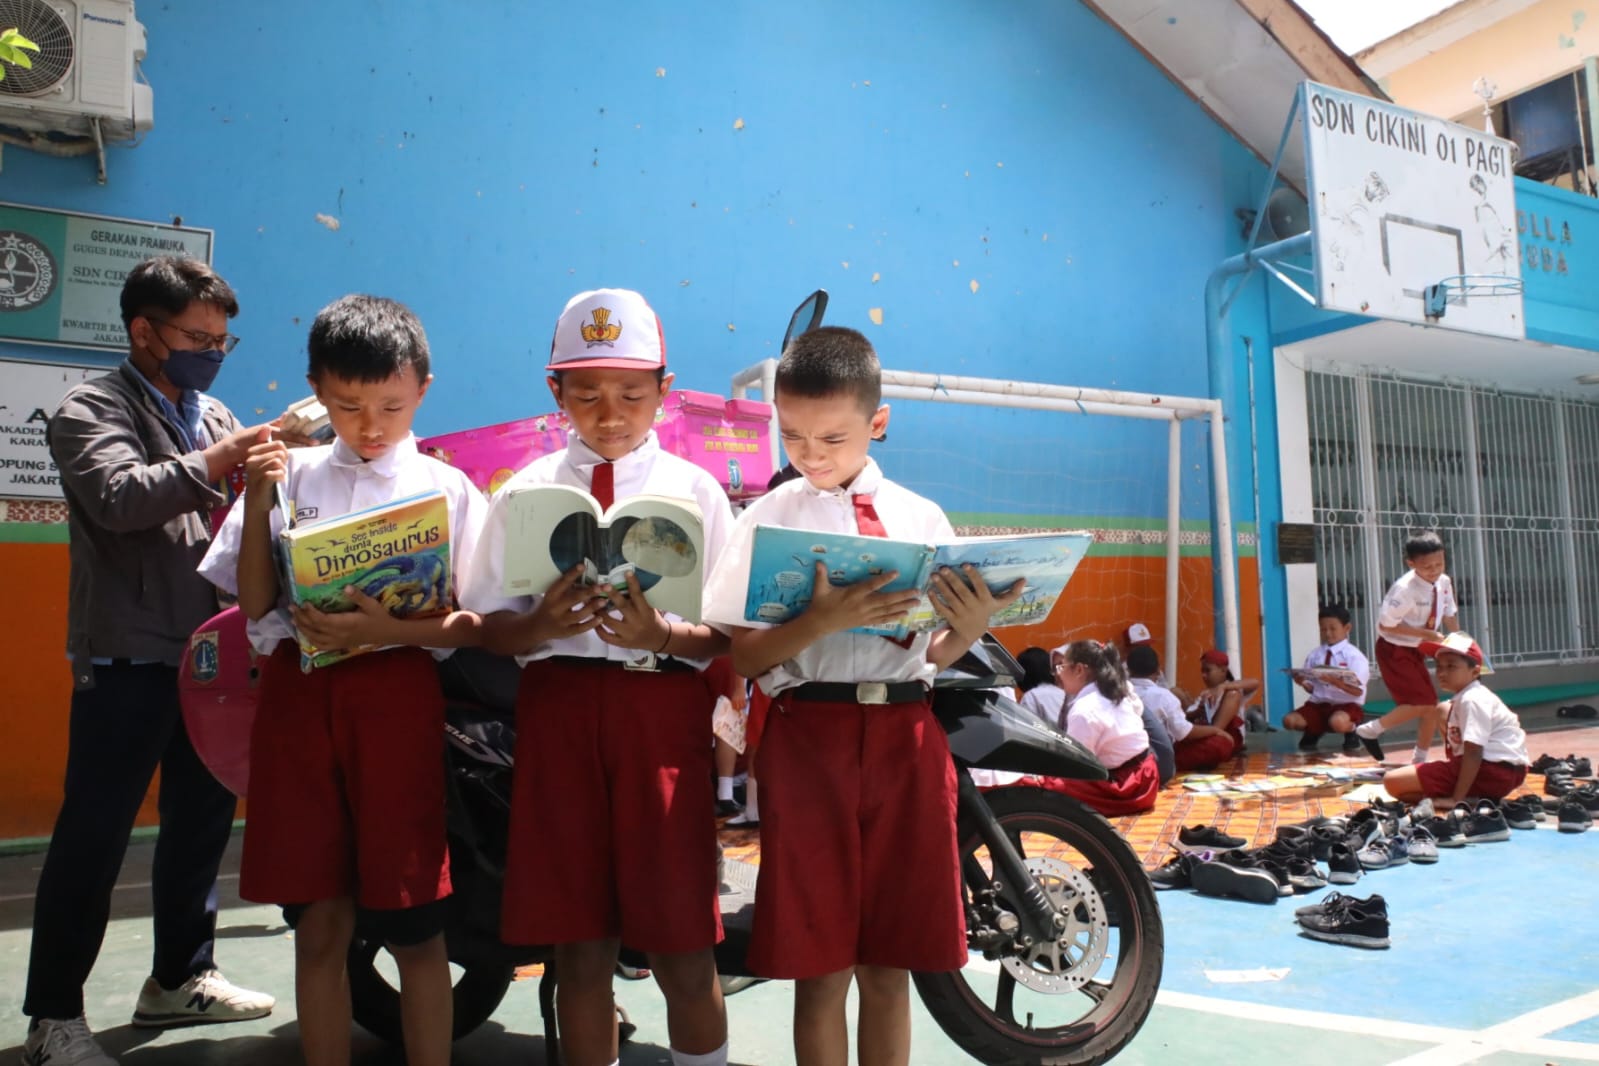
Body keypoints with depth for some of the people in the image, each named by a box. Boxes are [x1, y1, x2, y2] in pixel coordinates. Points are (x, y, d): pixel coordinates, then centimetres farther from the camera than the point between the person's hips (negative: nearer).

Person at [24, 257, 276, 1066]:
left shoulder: (213, 416, 16)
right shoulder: (91, 410, -4)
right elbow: (117, 498, -22)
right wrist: (217, 464, -23)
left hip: (213, 653, 7)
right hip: (128, 658, -6)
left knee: (201, 820, 14)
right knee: (95, 834, 1)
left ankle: (179, 978, 30)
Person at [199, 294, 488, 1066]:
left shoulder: (447, 489, 3)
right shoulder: (289, 475, 8)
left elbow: (475, 625, -2)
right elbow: (254, 603, 3)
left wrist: (389, 628, -18)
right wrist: (258, 501, -6)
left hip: (397, 692, -2)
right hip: (296, 691, 2)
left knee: (413, 928, 4)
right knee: (319, 926, 10)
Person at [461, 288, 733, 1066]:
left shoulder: (696, 490, 5)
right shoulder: (525, 492, 8)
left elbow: (729, 634, 1)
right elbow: (487, 627, 4)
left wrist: (662, 635, -19)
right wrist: (542, 625, -17)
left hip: (663, 708, -1)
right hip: (558, 708, 1)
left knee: (683, 955, 4)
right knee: (580, 951, 10)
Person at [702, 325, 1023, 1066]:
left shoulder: (922, 518, 9)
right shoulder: (769, 518, 2)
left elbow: (934, 657, 12)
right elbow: (740, 657, -4)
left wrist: (969, 629, -9)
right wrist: (819, 621, -19)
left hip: (909, 736, 3)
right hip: (810, 735, -2)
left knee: (890, 965, 11)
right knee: (820, 966, 4)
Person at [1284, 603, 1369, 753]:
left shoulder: (1354, 656, -6)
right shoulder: (1314, 656, 6)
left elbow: (1358, 691, -15)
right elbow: (1312, 688, 8)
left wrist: (1335, 681, -31)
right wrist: (1303, 683, -15)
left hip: (1347, 704, -4)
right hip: (1318, 703, 4)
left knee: (1338, 722, -39)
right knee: (1290, 720, -19)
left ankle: (1351, 732, 2)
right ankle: (1312, 733, 18)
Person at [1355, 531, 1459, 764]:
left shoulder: (1444, 582, -4)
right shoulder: (1405, 589, -27)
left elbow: (1449, 614, 12)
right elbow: (1386, 624, -26)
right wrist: (1427, 634, -24)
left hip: (1416, 651, 8)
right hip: (1394, 651, -8)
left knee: (1431, 707, 11)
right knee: (1423, 703, -15)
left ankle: (1420, 758, 25)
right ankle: (1370, 730, 0)